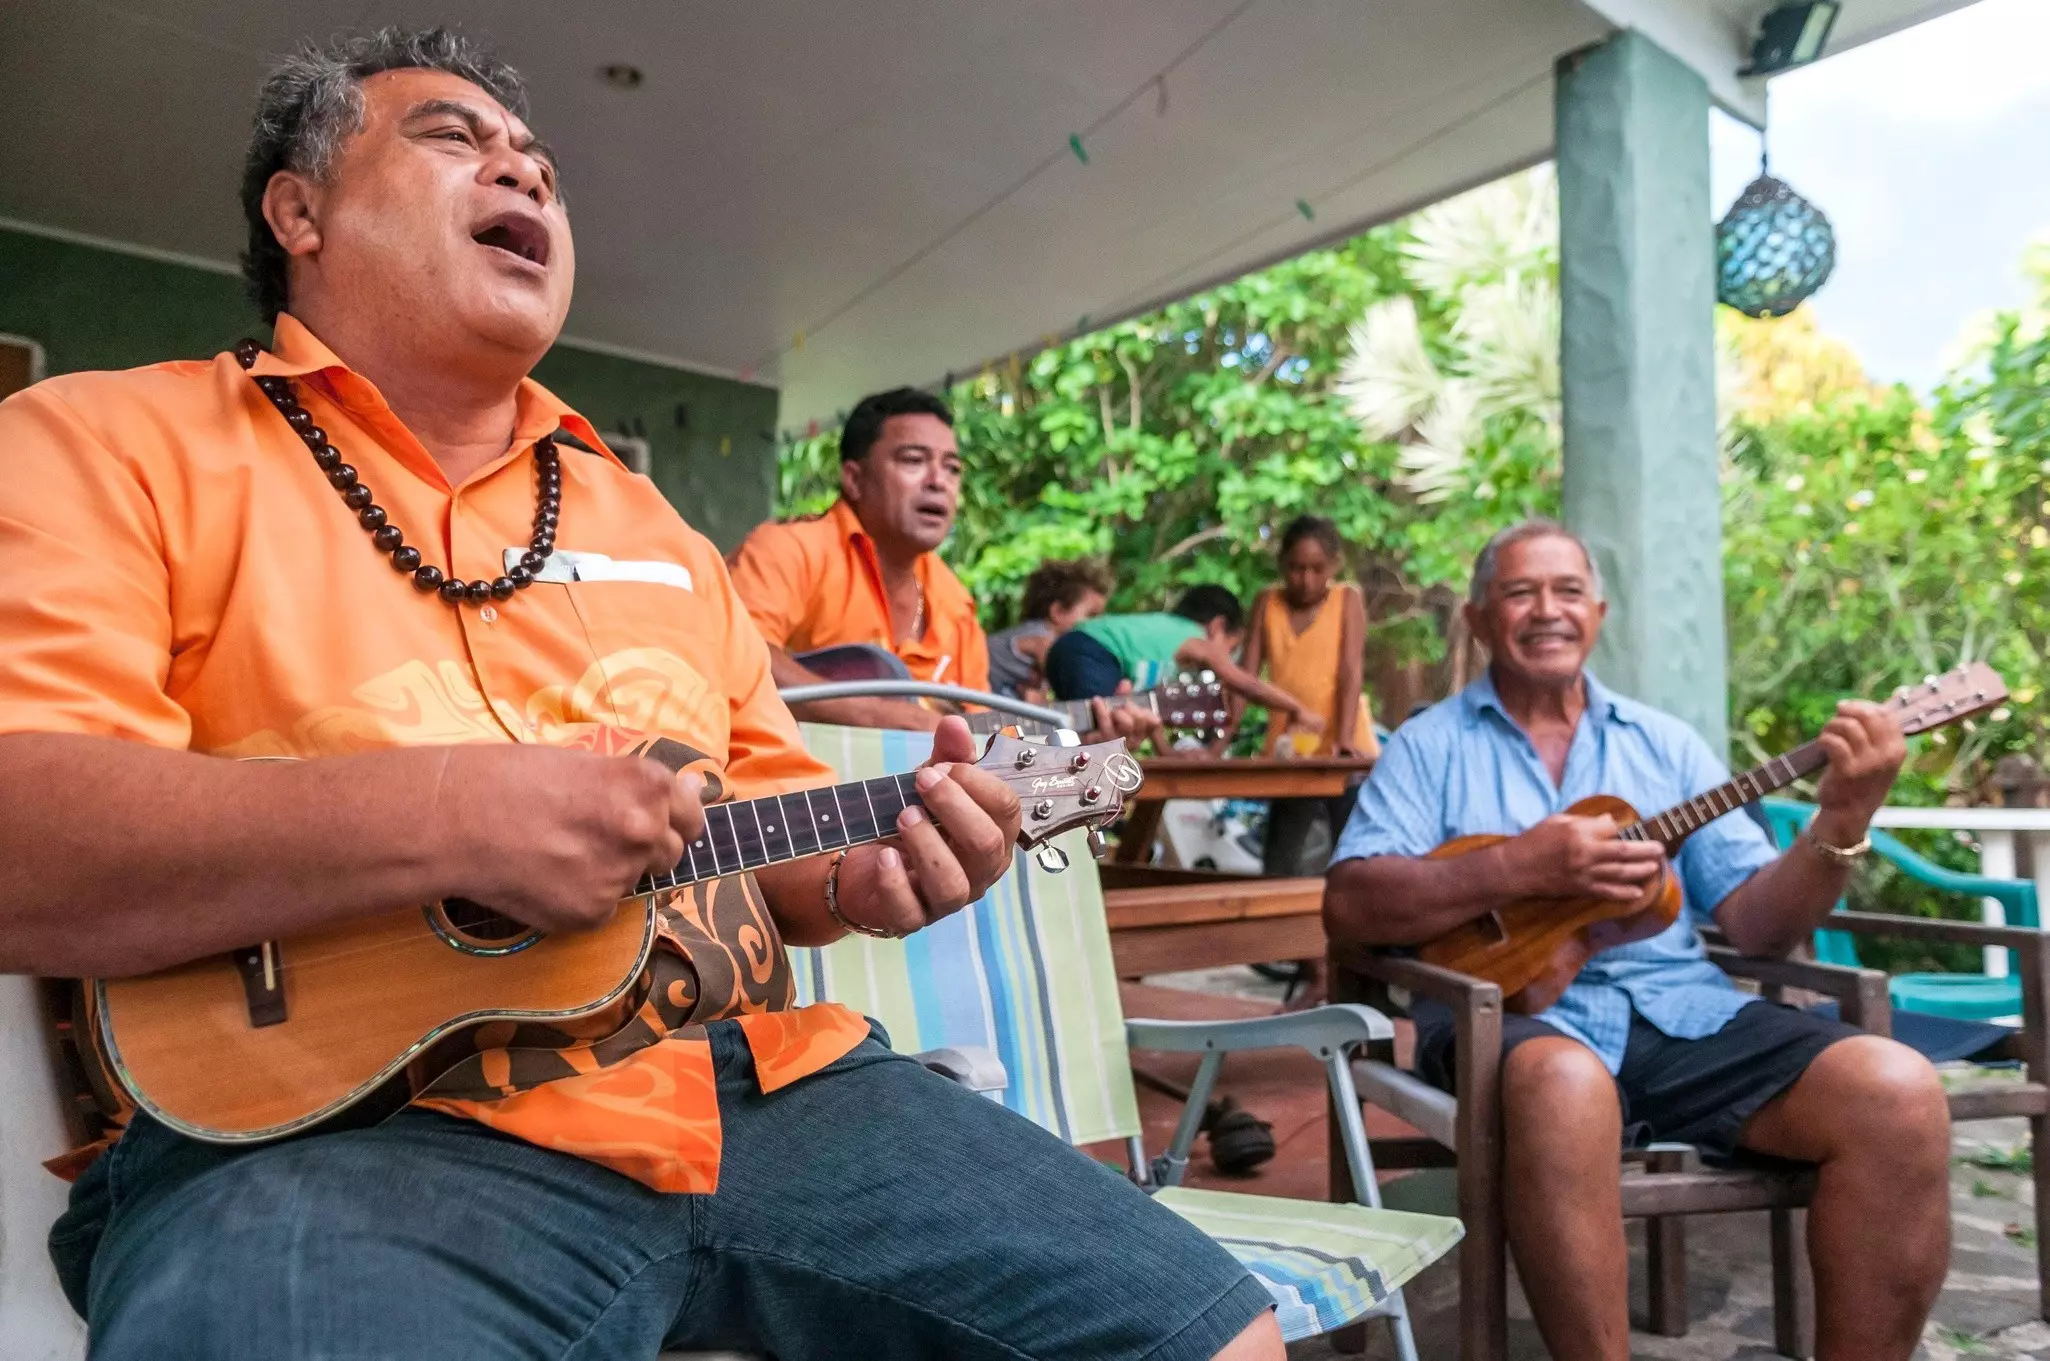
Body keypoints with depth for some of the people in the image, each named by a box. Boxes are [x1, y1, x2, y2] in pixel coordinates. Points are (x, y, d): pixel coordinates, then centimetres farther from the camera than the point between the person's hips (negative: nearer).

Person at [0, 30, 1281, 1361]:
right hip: (338, 1114, -4)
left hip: (761, 1083, 6)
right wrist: (437, 816, -22)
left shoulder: (650, 524, 22)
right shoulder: (115, 446, 3)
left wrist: (852, 873, 0)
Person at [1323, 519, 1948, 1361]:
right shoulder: (1431, 746, 7)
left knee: (1899, 1093, -20)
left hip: (1680, 1009, 4)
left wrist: (1841, 824, -6)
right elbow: (1348, 906, -7)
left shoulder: (1665, 743, 17)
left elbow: (1756, 924, 12)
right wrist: (1521, 869, -16)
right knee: (1563, 1083, -38)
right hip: (1513, 1009, -4)